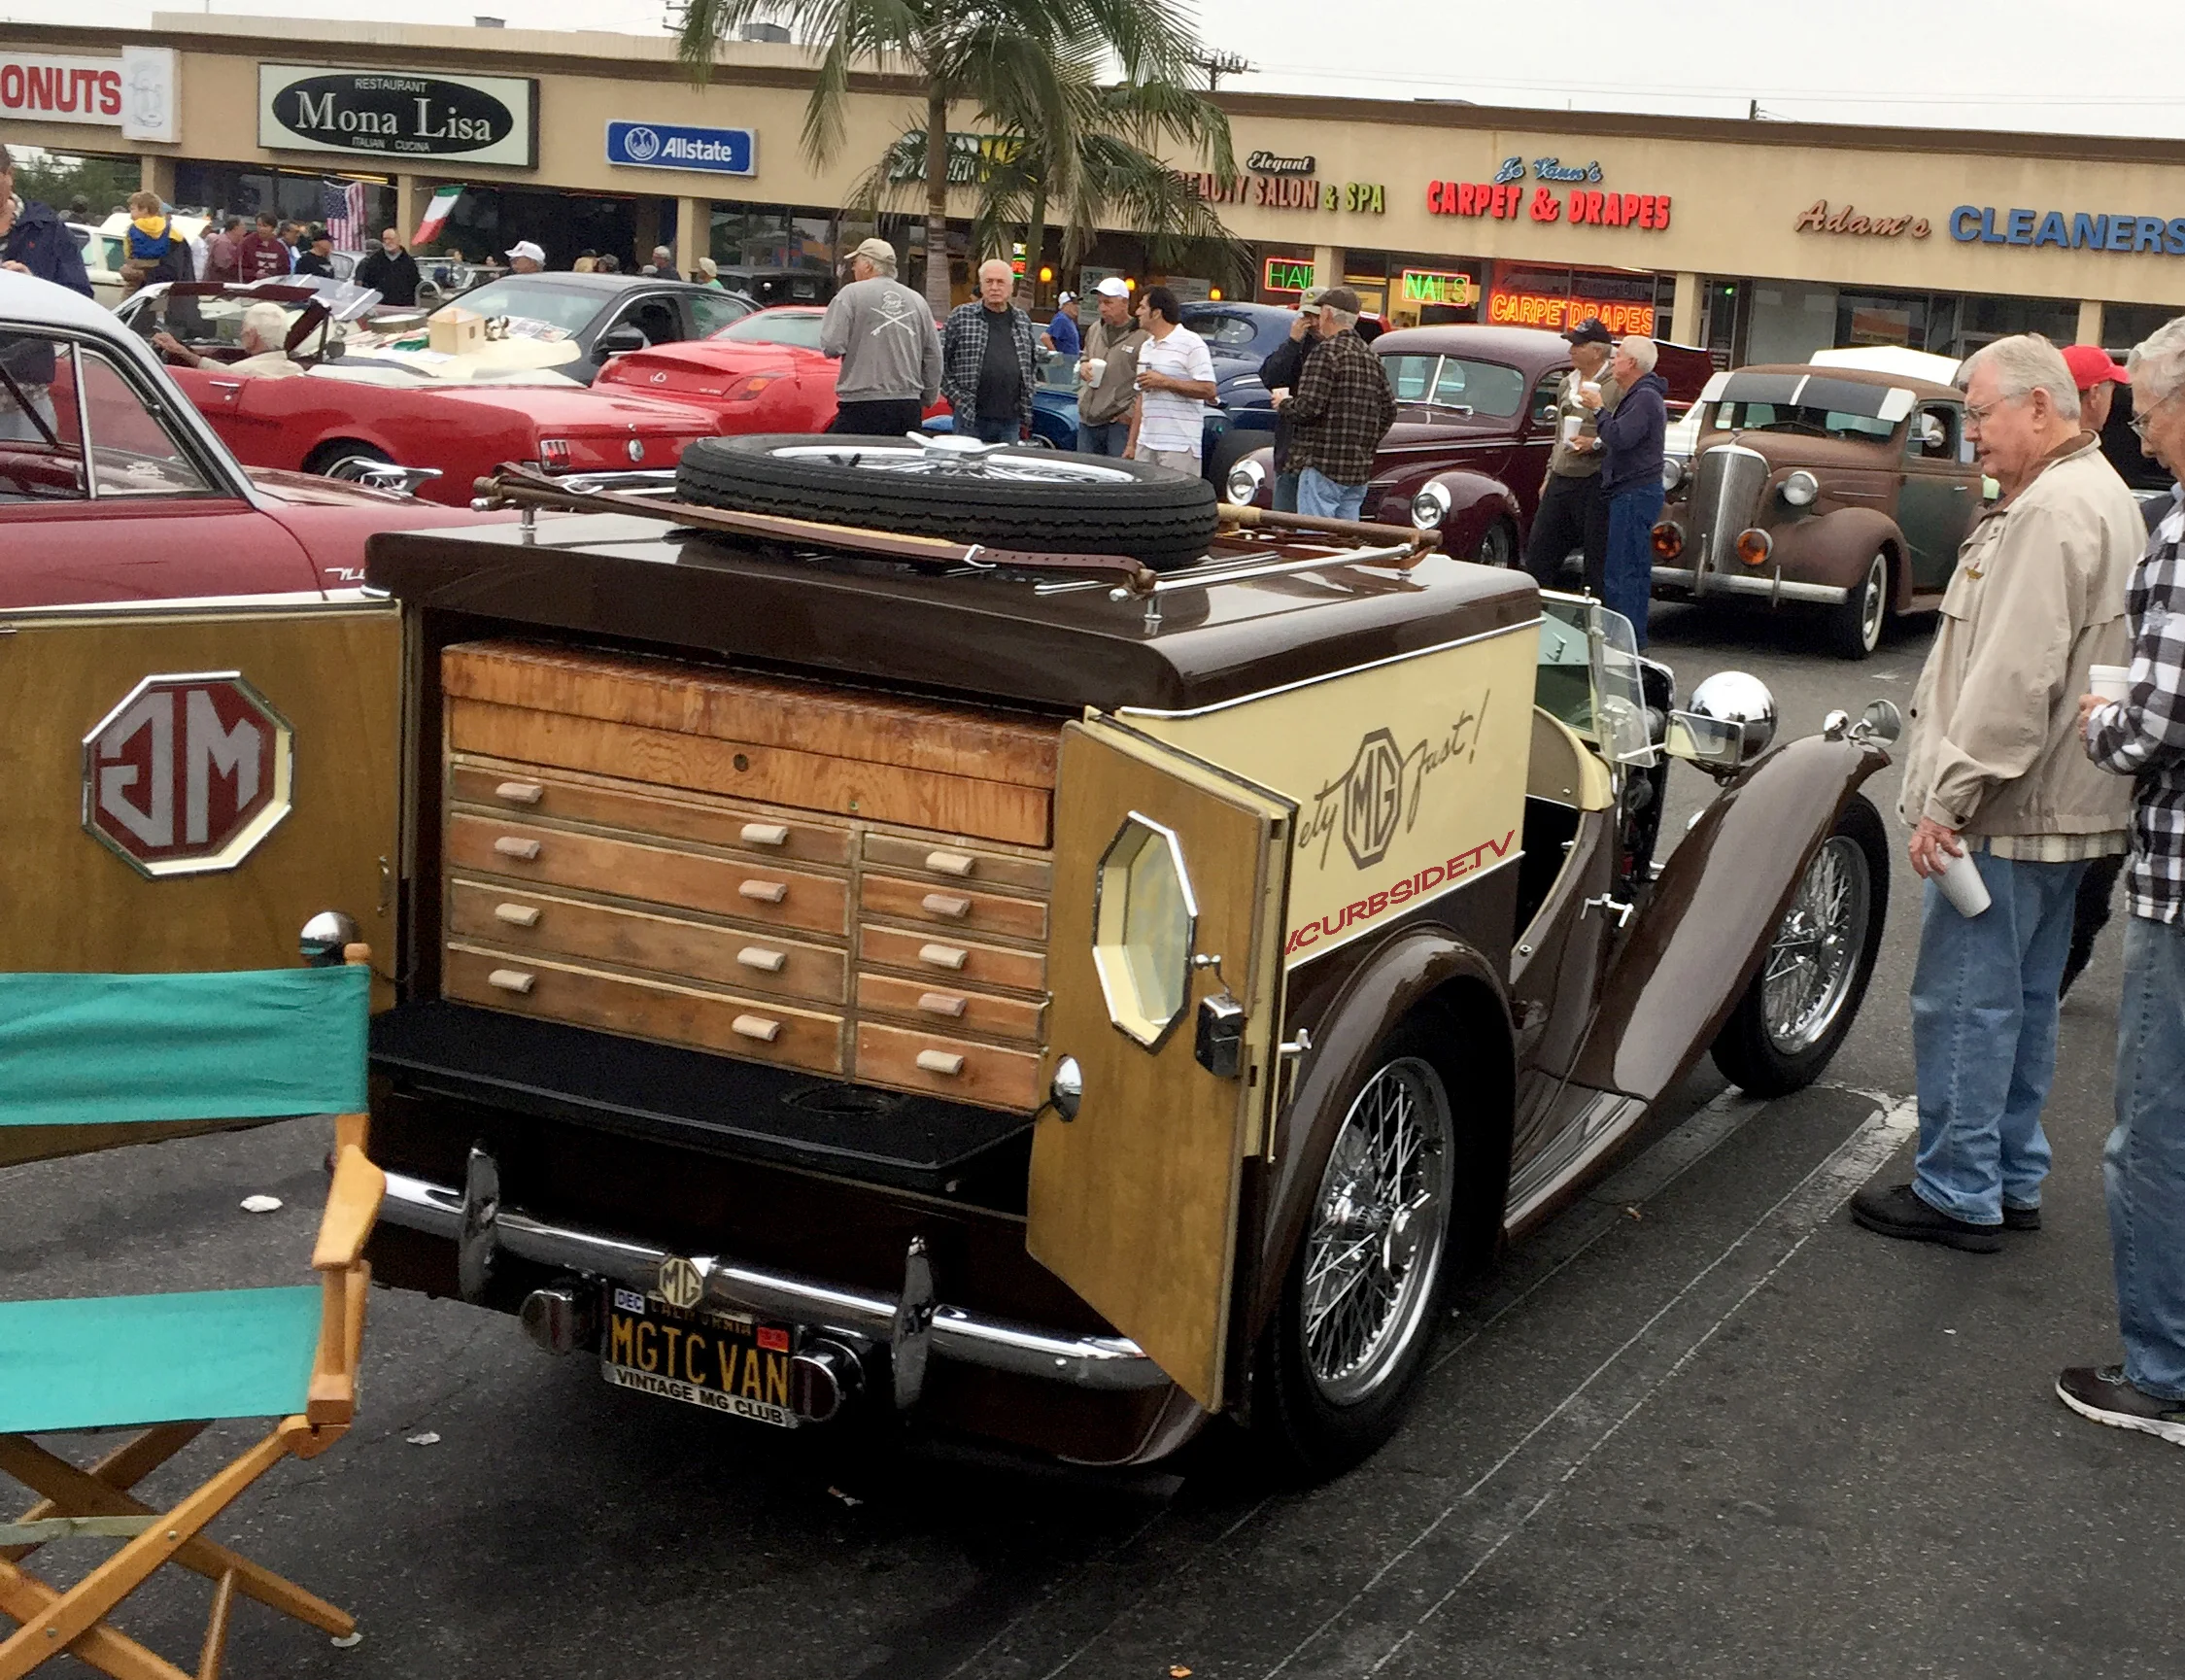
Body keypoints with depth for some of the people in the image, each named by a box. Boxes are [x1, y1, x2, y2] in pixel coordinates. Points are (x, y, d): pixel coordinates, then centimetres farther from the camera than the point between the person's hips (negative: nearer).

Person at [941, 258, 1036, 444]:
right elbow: (940, 361, 2)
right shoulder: (961, 316, 1)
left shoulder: (1023, 321, 13)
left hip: (1010, 421, 4)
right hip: (970, 420, -3)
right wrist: (955, 395, -6)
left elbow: (1031, 364, 21)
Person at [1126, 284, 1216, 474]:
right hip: (1146, 444, 8)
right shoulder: (1146, 347, 20)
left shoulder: (1190, 343, -6)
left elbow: (1208, 390, -15)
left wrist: (1164, 382, -14)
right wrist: (1131, 443, 19)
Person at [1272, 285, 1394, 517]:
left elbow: (1308, 407, -18)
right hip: (1359, 470, 8)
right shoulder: (1371, 356, 14)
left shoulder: (1328, 351, -11)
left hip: (1323, 465, -8)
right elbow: (1389, 410, 17)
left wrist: (1283, 405, 1)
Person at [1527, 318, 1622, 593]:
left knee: (1598, 559, -2)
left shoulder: (1617, 387, -9)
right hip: (1561, 481, 8)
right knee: (1538, 550, 10)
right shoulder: (1567, 385, 16)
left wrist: (1596, 443, -21)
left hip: (1595, 485, -8)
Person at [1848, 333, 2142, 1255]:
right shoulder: (2102, 496, 16)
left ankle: (1958, 1195, 5)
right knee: (2024, 999, 16)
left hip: (2006, 807, -11)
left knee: (1964, 999, -3)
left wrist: (1948, 797, -22)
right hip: (2059, 802, 11)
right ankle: (2013, 1180, 26)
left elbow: (2014, 675, -25)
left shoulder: (2053, 511, -19)